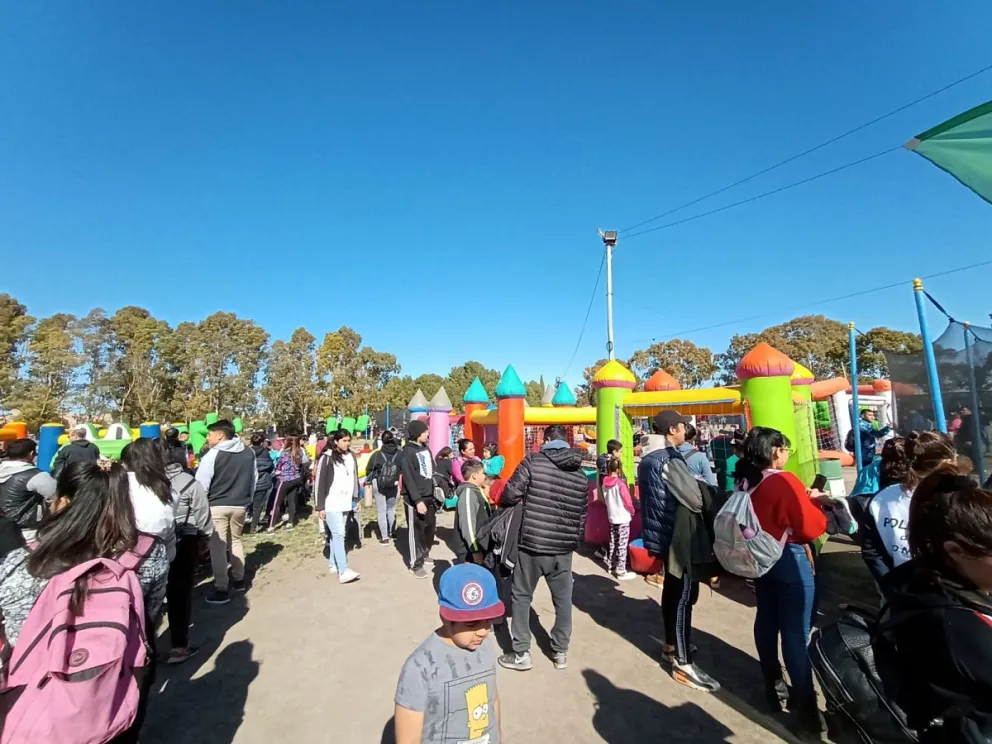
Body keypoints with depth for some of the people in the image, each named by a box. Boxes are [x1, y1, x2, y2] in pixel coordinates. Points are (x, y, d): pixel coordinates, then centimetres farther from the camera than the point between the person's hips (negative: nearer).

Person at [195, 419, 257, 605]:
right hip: (240, 505, 5)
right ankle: (238, 579, 32)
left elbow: (201, 483, -11)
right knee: (235, 541, 21)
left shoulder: (213, 454, -13)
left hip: (217, 506, -5)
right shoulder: (249, 453, 5)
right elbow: (254, 479, 13)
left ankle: (221, 590, 5)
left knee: (218, 546, 2)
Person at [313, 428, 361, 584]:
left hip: (345, 502, 6)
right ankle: (343, 571, -11)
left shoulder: (351, 456, 8)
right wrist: (320, 506, -10)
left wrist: (355, 499, 14)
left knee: (337, 534, 12)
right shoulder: (327, 458, -10)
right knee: (338, 534, -10)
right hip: (331, 503, -5)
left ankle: (334, 564, 23)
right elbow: (320, 483, -9)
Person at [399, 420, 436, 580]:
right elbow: (408, 479, -20)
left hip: (429, 496, 8)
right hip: (415, 499, -8)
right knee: (416, 531, 1)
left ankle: (425, 554, 37)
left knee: (431, 526, 17)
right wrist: (417, 500, -24)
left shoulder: (426, 449, 10)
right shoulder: (407, 453, -15)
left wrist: (436, 488, 12)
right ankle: (416, 564, 14)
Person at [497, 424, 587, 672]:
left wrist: (503, 503, 10)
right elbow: (582, 515, 9)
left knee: (521, 596, 14)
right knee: (563, 599, 20)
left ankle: (521, 654, 21)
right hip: (564, 547, 4)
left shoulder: (533, 461, -9)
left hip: (532, 543, -4)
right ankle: (560, 652, 33)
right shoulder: (581, 475, 5)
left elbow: (510, 495, -13)